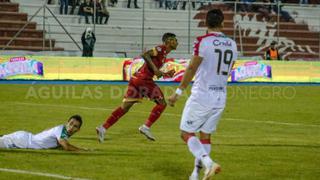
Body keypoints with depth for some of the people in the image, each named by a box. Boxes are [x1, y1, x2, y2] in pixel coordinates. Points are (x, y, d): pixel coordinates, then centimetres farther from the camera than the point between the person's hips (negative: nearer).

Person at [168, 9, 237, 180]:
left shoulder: (203, 41, -13)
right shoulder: (231, 44, 5)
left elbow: (192, 68, -15)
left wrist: (178, 92, -9)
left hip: (201, 96, -6)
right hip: (220, 98, 6)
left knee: (186, 133, 3)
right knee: (205, 135, 16)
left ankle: (208, 163, -18)